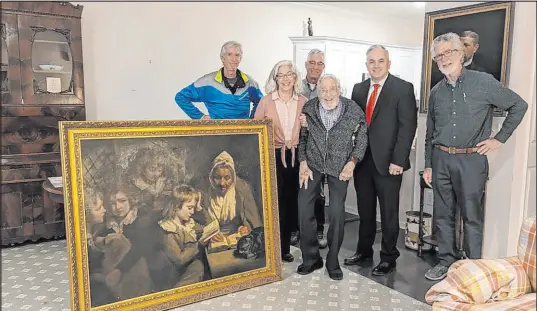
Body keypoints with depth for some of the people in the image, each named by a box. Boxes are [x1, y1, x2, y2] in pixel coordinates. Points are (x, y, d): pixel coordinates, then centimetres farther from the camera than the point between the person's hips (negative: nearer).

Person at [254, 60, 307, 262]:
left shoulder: (303, 102, 8)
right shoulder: (266, 101, 1)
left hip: (296, 158, 3)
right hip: (273, 157, -2)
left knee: (291, 202, 9)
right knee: (274, 202, -2)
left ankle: (285, 246, 24)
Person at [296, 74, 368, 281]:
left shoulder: (353, 110, -9)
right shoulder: (309, 108, -5)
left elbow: (362, 139, 1)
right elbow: (302, 137, 5)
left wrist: (352, 162, -11)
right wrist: (303, 162, -4)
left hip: (340, 166, -1)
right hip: (313, 163, 2)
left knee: (337, 212, -4)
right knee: (304, 207, -6)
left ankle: (333, 261, 16)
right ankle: (311, 258, 12)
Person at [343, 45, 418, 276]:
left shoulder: (403, 88, -6)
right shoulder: (359, 89, 10)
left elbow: (408, 126, -11)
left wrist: (398, 160, -15)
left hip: (388, 162, -5)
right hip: (362, 160, 5)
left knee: (389, 212, 8)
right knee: (365, 210, 16)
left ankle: (388, 258, 23)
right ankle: (364, 251, 31)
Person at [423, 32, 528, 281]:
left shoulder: (483, 82, -4)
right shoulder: (436, 92, 9)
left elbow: (518, 105, 3)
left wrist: (499, 138, -2)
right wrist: (428, 165, 12)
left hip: (471, 160, -4)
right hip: (441, 160, 4)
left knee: (472, 216, 1)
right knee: (442, 215, 10)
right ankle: (446, 262, 24)